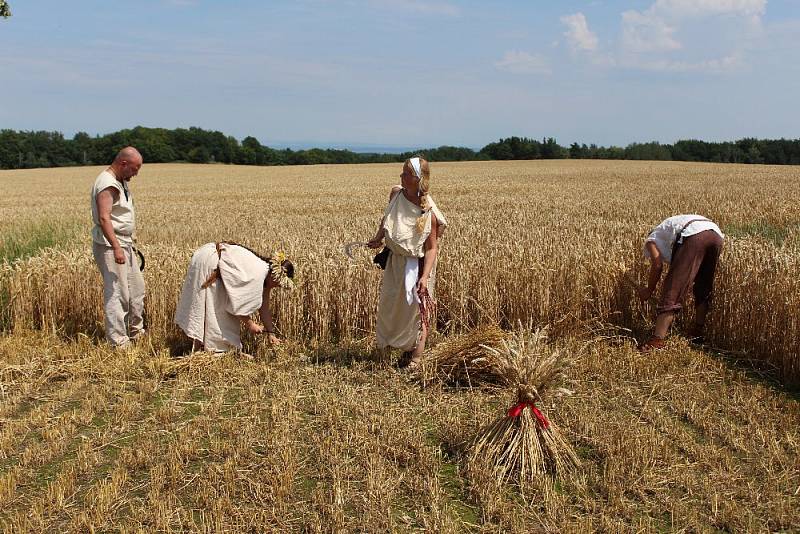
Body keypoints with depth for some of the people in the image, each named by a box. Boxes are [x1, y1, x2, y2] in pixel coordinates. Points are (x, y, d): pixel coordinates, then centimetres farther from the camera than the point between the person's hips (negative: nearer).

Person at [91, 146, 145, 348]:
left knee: (137, 289, 17)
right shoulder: (107, 184, -17)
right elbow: (104, 218, -26)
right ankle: (118, 341, -1)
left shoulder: (121, 181, 13)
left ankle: (136, 331, 31)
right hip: (110, 245, -10)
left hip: (124, 244, 10)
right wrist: (116, 247, -32)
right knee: (117, 293, -7)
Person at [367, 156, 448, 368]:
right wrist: (377, 238, 11)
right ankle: (405, 346, 38)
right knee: (390, 305, 17)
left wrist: (424, 276, -29)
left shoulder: (428, 211, -23)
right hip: (395, 260, 6)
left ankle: (416, 355, 23)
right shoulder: (396, 193, -8)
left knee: (417, 308, 6)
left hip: (416, 263, -6)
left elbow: (431, 247, -21)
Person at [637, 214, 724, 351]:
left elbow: (657, 265, 6)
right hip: (716, 235, 7)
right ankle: (697, 333, 30)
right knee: (703, 290, 24)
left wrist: (649, 290, 16)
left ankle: (657, 340, -16)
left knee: (672, 290, -9)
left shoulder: (651, 240, 24)